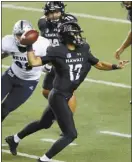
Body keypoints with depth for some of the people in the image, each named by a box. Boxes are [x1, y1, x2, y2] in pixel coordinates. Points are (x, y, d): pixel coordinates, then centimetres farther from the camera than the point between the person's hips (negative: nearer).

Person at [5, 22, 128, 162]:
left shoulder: (83, 51, 2)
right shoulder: (57, 52, -16)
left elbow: (99, 65, 8)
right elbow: (34, 62, -18)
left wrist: (115, 66, -5)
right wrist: (29, 46, -26)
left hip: (65, 96, 8)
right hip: (58, 97, -8)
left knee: (44, 124, 28)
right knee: (71, 134, -10)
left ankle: (14, 139, 48)